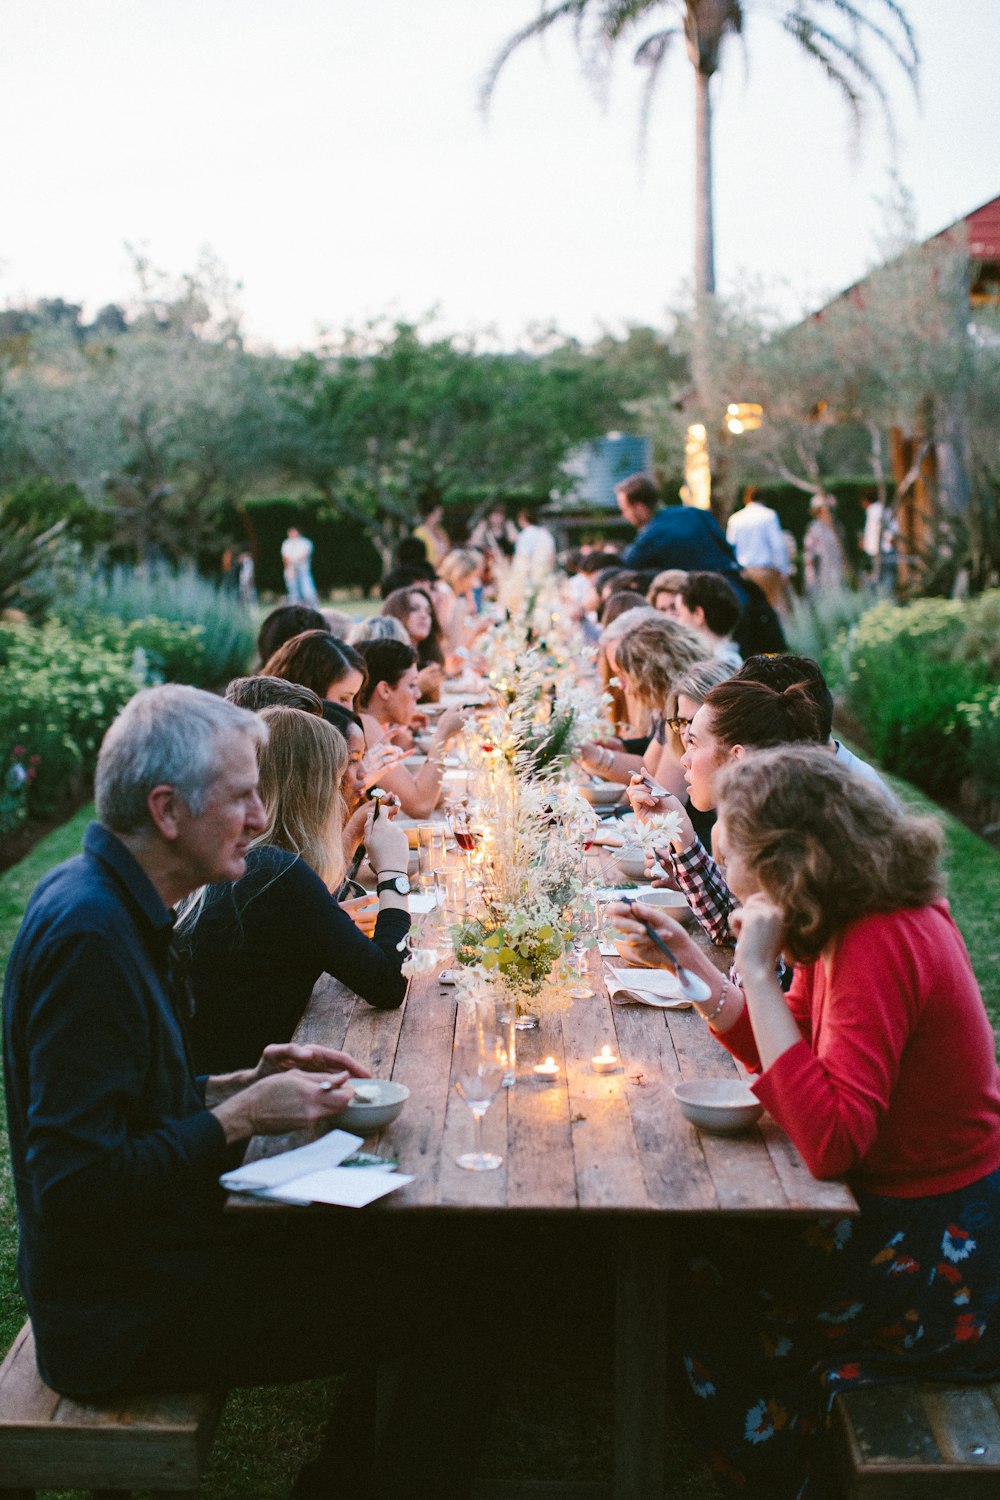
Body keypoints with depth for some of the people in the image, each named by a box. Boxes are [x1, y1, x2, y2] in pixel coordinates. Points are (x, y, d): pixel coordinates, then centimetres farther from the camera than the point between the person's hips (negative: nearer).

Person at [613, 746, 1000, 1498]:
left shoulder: (882, 944, -29)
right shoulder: (863, 921, 0)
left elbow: (829, 1140, -35)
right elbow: (789, 1048, 12)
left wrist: (757, 972, -33)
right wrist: (690, 962, 1)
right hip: (905, 1207, 9)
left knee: (691, 1289, 4)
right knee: (696, 1246, 14)